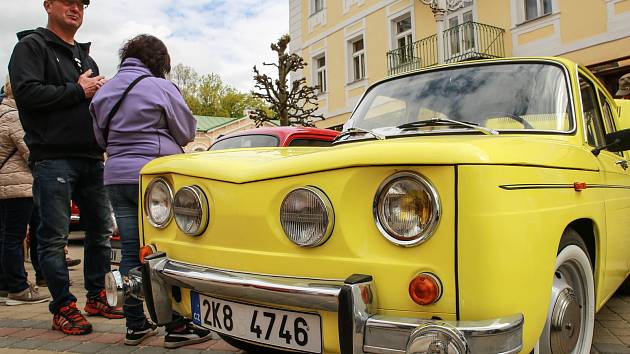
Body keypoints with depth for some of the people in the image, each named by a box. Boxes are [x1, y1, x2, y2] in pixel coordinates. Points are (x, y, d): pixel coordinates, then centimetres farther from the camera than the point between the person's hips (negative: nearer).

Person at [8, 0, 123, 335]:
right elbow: (26, 93, -15)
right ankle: (63, 308, 7)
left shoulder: (86, 57, 22)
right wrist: (77, 91, -12)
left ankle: (96, 298, 22)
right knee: (54, 237, -3)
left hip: (91, 158, 7)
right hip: (53, 158, -7)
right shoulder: (32, 45, 1)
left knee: (100, 232, 10)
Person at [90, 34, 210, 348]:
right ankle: (177, 327, 2)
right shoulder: (160, 87, -6)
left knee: (131, 252, 9)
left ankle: (135, 325, 16)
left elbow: (101, 138, 19)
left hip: (116, 178, 6)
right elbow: (186, 133, -1)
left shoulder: (104, 91, 13)